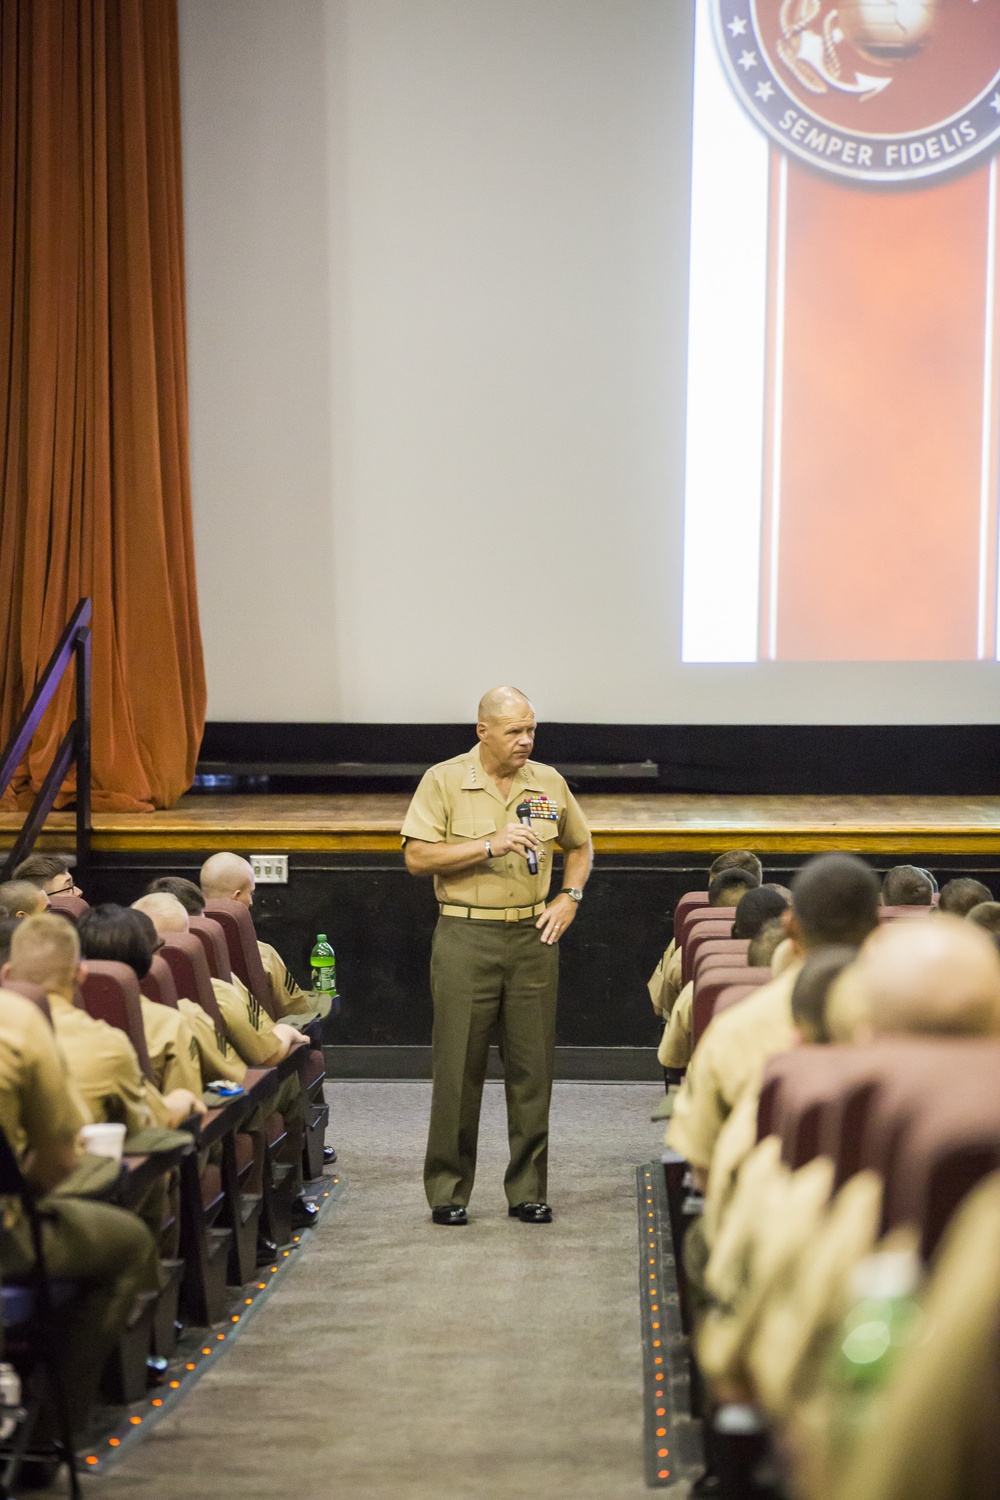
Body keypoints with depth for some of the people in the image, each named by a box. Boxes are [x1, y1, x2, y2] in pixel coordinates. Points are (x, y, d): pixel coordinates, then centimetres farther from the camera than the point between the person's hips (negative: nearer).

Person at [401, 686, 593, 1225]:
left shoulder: (549, 783, 8)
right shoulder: (444, 781, -3)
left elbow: (580, 846, 24)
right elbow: (417, 857, -10)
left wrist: (569, 899, 8)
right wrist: (491, 845, -17)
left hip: (533, 938, 3)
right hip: (465, 938, -3)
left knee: (532, 1067, 4)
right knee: (458, 1067, -1)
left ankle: (527, 1191, 13)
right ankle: (448, 1190, 9)